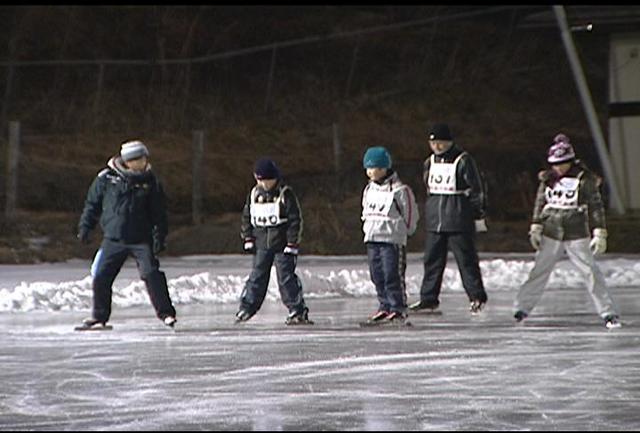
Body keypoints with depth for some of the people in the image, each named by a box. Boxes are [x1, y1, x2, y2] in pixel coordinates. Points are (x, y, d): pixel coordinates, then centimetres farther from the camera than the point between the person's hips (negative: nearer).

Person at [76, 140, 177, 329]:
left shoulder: (150, 182, 0)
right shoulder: (106, 178, -3)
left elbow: (159, 212, 4)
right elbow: (92, 203, 7)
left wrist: (159, 236, -3)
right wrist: (85, 226, 3)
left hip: (141, 240, -1)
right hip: (113, 240, 1)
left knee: (151, 274, -15)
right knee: (100, 277, 1)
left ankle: (166, 312, -6)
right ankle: (99, 316, 18)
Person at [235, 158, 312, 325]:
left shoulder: (285, 194, -8)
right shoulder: (254, 194, 6)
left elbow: (295, 220, -8)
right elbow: (246, 217, 14)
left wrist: (292, 244, -12)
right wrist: (248, 239, 6)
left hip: (282, 245, -4)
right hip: (261, 245, 4)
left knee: (286, 278, -6)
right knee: (257, 277, 7)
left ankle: (298, 311, -1)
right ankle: (246, 308, 12)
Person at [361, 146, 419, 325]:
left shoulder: (400, 190, -10)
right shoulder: (369, 189, 11)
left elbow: (410, 215, -3)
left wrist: (401, 231, 1)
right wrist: (368, 227, 16)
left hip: (392, 239, -7)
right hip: (372, 239, 7)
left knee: (392, 275, -7)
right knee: (377, 276, 8)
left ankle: (398, 309, -2)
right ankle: (385, 306, 15)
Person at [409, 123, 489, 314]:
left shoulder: (463, 161, -9)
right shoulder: (430, 162, 11)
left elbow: (477, 189, -6)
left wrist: (479, 215, -6)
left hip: (459, 220, -6)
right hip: (435, 221, 6)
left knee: (466, 259, -3)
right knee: (432, 259, 6)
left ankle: (477, 296, 5)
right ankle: (428, 299, 11)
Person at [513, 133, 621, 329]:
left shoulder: (585, 179, -6)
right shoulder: (548, 179, 6)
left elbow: (596, 206, -5)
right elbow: (540, 203, 13)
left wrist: (600, 234, -10)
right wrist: (536, 228, 7)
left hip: (577, 236, -3)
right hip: (551, 236, 3)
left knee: (591, 272, -6)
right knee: (539, 272, 4)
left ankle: (608, 313, -1)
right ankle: (522, 307, 14)